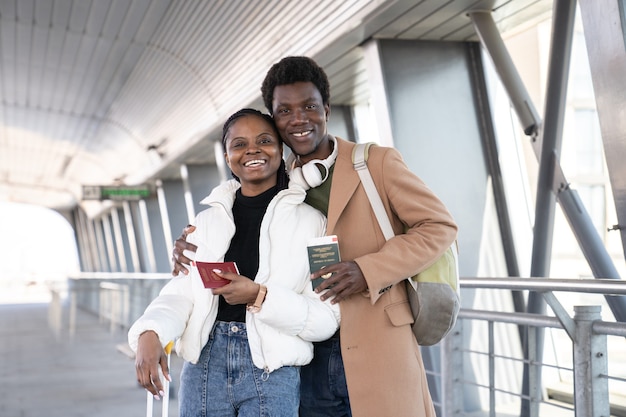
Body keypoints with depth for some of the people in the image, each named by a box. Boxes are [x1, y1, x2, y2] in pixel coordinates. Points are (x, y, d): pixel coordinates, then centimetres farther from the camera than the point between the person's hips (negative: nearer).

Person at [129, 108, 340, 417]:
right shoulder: (207, 220, 11)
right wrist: (150, 333, -18)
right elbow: (181, 292, 2)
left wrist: (260, 296, -18)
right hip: (204, 363, 3)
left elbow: (326, 318, -5)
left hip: (271, 370, -3)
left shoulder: (311, 220, 0)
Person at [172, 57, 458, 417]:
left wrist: (368, 271, -16)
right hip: (308, 358, 4)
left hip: (377, 351, -3)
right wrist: (192, 242, 1)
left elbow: (440, 225, -3)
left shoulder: (377, 162, -1)